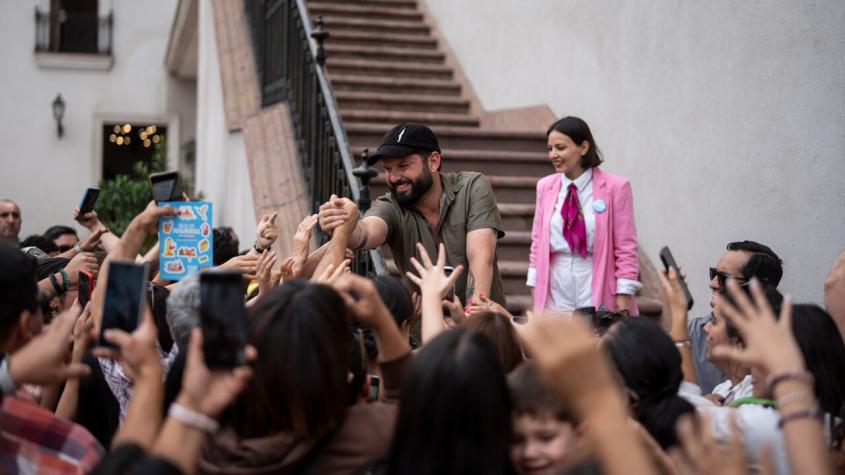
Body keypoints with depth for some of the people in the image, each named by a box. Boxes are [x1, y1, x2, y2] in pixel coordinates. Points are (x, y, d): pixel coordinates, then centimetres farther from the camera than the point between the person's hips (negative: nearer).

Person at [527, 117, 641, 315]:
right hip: (555, 299, 3)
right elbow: (537, 244, 11)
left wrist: (623, 307, -9)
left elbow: (626, 248, -5)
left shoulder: (615, 187, -5)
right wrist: (536, 303, 6)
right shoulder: (545, 187, 7)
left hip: (599, 299, -3)